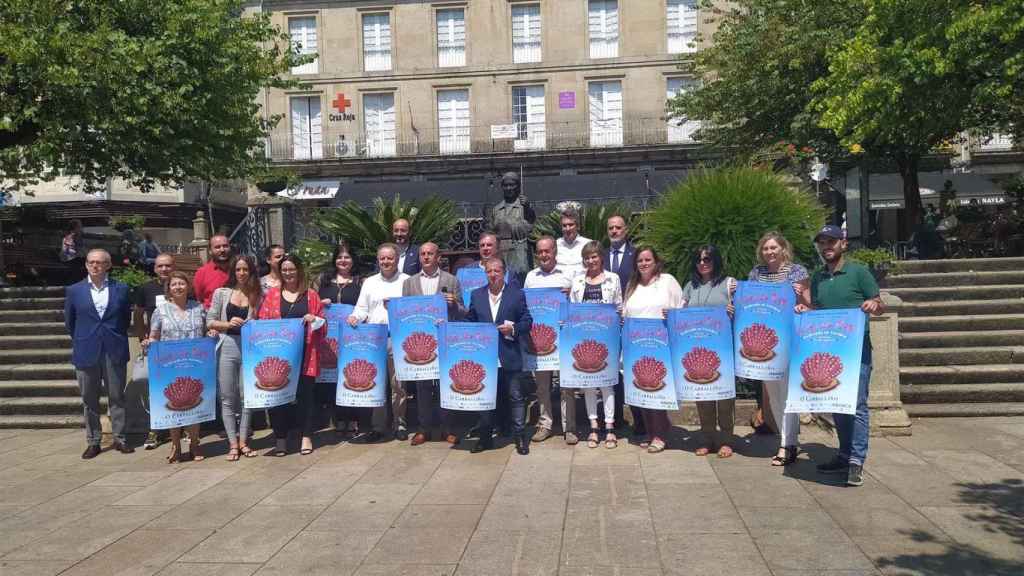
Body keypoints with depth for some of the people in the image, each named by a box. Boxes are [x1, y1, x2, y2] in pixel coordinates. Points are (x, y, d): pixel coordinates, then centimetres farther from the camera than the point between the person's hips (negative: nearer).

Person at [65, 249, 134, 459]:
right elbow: (69, 322, 12)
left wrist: (116, 338, 9)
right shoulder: (74, 291, 3)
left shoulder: (121, 289, 3)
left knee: (117, 397, 6)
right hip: (86, 353, 1)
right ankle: (93, 441, 16)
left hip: (115, 353, 0)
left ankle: (119, 439, 15)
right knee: (89, 400, 7)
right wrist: (83, 340, 12)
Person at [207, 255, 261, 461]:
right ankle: (232, 443, 10)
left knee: (247, 396, 4)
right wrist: (228, 324, -10)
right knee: (228, 397, 2)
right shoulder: (222, 293, 6)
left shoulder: (259, 295, 5)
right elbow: (210, 321, 6)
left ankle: (243, 441, 15)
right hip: (227, 347, 0)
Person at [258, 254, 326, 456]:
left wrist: (314, 319, -9)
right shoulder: (271, 295, 10)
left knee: (305, 392, 2)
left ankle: (306, 437, 11)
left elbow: (322, 323, 12)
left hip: (305, 353, 0)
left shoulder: (311, 295, 10)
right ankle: (280, 438, 11)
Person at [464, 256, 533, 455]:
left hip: (510, 358, -2)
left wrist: (513, 329, -15)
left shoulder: (517, 294, 1)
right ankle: (485, 437, 23)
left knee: (516, 397, 4)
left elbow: (527, 321, 1)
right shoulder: (476, 295, 8)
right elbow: (469, 322, 12)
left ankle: (520, 437, 15)